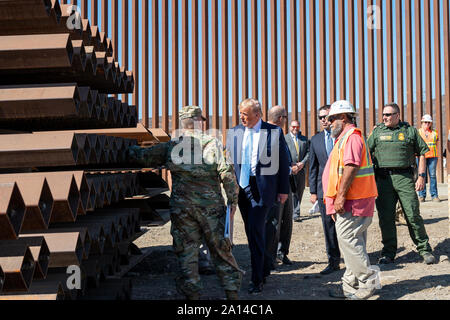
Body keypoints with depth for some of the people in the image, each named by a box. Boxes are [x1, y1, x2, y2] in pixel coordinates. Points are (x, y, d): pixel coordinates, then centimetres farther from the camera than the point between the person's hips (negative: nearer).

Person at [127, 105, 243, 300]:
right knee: (221, 249, 9)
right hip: (211, 206, -1)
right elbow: (226, 173, -11)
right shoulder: (213, 144, -2)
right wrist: (233, 199, -4)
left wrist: (130, 150, 31)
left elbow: (143, 157, 11)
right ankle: (232, 292, 14)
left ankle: (192, 293, 12)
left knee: (186, 251, 9)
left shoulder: (171, 146, 3)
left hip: (182, 207, 1)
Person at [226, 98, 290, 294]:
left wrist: (283, 189, 0)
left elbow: (283, 162, 2)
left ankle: (257, 280, -2)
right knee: (252, 232, 11)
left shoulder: (274, 132, -2)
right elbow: (228, 160, 10)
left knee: (256, 231, -9)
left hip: (262, 188, -4)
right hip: (241, 187, 4)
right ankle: (261, 269, 27)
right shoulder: (234, 133, 7)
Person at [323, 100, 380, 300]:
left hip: (352, 200, -11)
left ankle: (367, 282, -3)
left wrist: (340, 196, -23)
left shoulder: (351, 136, -12)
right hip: (350, 201, 11)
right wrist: (336, 200, 23)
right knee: (352, 242, 12)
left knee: (348, 240, -10)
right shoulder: (345, 137, 22)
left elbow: (351, 167, -22)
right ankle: (350, 287, 18)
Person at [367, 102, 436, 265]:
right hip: (383, 178, 2)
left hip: (404, 177, -1)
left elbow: (422, 153, 9)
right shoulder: (377, 131, 11)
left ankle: (424, 249, 9)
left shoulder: (410, 131, 7)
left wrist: (421, 176, 1)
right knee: (386, 217, 3)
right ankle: (388, 253, 13)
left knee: (413, 214, -3)